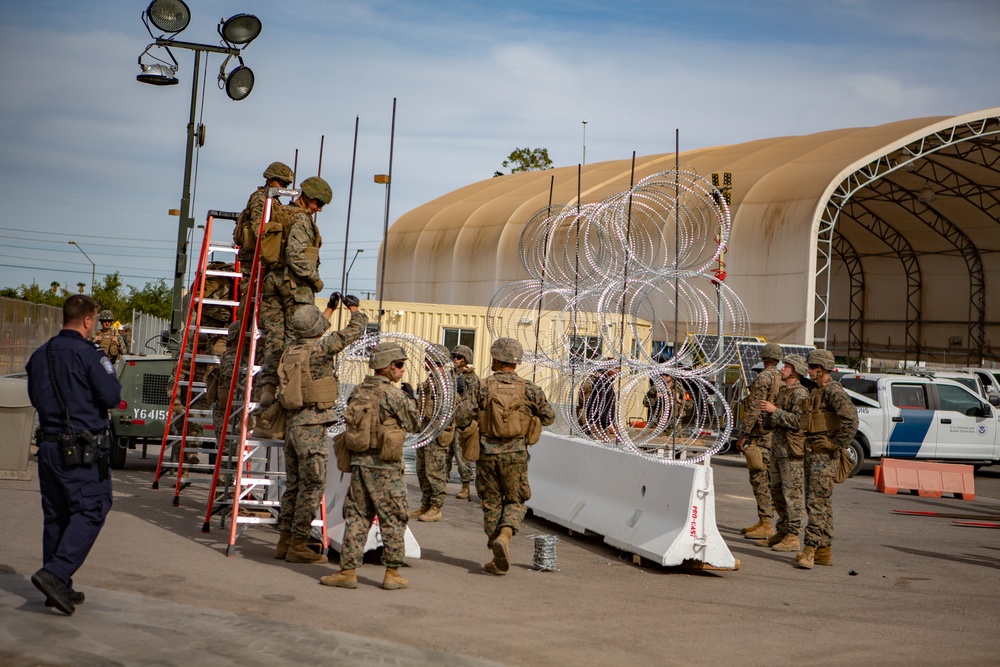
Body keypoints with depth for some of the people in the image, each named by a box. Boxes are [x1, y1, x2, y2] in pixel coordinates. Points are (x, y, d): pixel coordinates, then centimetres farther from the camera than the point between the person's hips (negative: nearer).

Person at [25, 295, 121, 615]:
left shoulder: (39, 356, 11)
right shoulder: (87, 354, -12)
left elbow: (35, 397, 18)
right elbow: (111, 397, -12)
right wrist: (107, 369, 4)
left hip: (48, 444, 8)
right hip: (82, 449, -8)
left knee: (55, 514, 12)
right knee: (90, 510, -2)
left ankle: (59, 588, 16)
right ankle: (55, 573, -15)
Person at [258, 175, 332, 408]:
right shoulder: (301, 219, -11)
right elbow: (295, 254, -21)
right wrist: (315, 278, -12)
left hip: (273, 280, 8)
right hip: (295, 283, -8)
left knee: (274, 336, 5)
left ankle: (267, 388, 3)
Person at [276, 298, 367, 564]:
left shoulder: (291, 350, 10)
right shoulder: (319, 349, -13)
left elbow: (314, 334, 32)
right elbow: (354, 331, -4)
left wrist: (331, 309, 40)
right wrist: (354, 308, 14)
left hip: (292, 422, 8)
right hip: (311, 425, -8)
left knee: (293, 485, 14)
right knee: (312, 485, -4)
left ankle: (285, 541, 18)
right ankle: (298, 545, -3)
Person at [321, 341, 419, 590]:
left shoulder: (358, 392, 9)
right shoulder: (392, 393, -11)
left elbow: (351, 426, 14)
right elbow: (412, 425, -1)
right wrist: (411, 399, 13)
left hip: (358, 462, 6)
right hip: (384, 466, -6)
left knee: (356, 517, 10)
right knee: (393, 519, 5)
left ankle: (348, 570, 8)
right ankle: (393, 573, 10)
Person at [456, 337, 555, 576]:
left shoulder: (483, 388, -6)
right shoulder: (529, 389, -3)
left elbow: (461, 418, -9)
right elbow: (549, 417, 5)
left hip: (487, 453, 0)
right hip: (515, 455, 0)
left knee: (491, 504, 12)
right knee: (515, 501, 14)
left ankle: (500, 559, 13)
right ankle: (504, 536, -15)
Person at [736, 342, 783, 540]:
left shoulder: (763, 378, -12)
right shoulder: (782, 379, 13)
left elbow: (753, 410, -17)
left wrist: (743, 435, -13)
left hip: (760, 435, -9)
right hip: (775, 433, 9)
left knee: (760, 479, -7)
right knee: (767, 480, 13)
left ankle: (766, 525, -8)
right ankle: (763, 521, 19)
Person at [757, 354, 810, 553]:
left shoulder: (800, 393, -12)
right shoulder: (782, 392, 18)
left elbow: (798, 420, -24)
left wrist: (775, 410, -21)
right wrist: (768, 412, 12)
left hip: (792, 453, -10)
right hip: (778, 450, 10)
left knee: (792, 494, -6)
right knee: (777, 492, 13)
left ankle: (793, 537, -3)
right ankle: (781, 532, 21)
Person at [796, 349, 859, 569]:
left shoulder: (834, 391, -13)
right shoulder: (816, 392, 17)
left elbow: (851, 419, -25)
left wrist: (837, 444, -20)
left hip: (825, 455, -10)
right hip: (812, 453, 10)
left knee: (817, 502, -13)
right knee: (817, 502, 12)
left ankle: (810, 549, -15)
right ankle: (824, 551, 17)